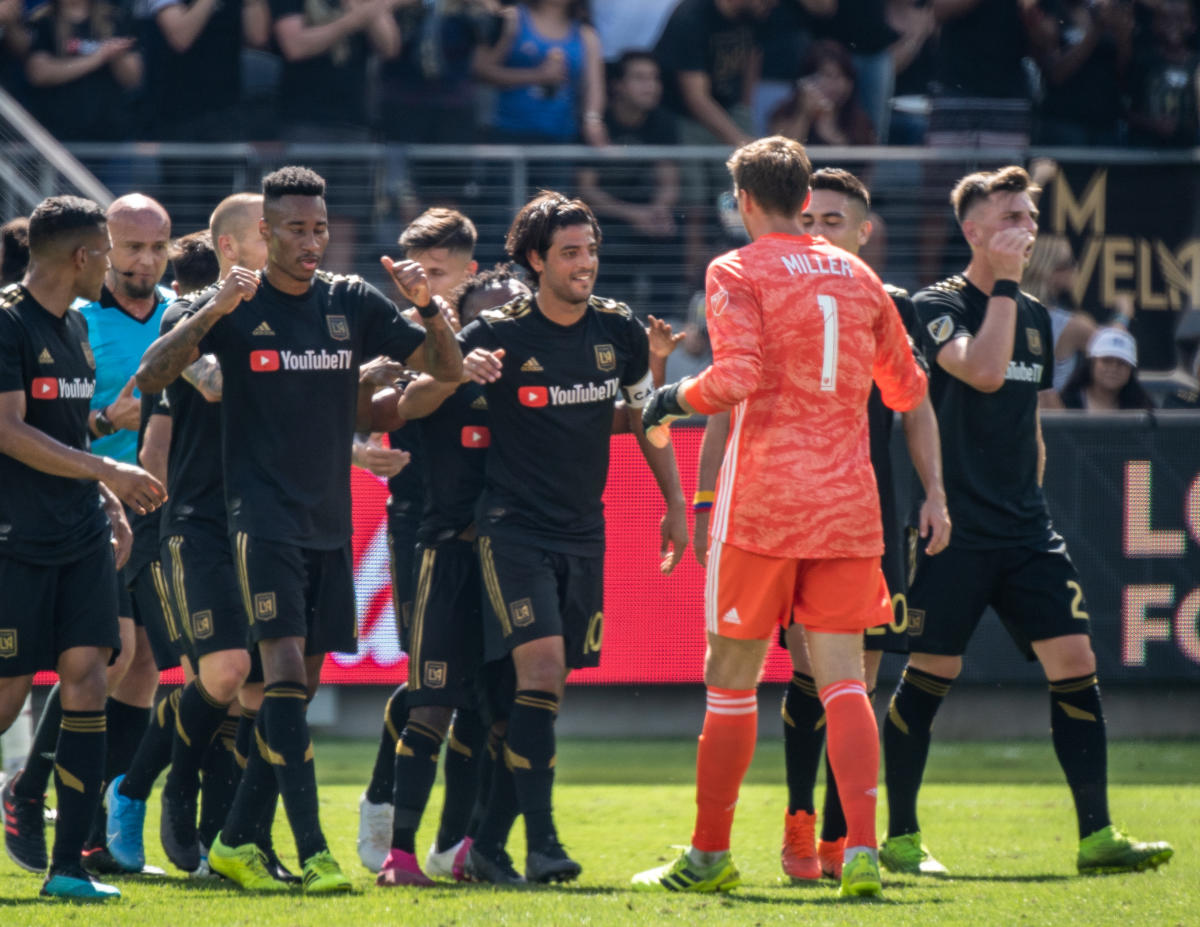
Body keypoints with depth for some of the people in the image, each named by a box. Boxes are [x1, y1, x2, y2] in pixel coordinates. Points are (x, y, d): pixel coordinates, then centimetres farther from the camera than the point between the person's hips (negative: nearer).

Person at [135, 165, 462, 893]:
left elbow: (448, 369, 9)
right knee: (284, 669, -16)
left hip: (331, 523, 5)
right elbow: (151, 376, -13)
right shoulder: (238, 305, -2)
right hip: (265, 518, -5)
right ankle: (312, 852, -21)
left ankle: (236, 839, 17)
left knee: (302, 685, 7)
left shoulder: (352, 302, 8)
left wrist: (427, 306, -11)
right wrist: (213, 312, -27)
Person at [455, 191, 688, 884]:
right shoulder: (498, 334, -8)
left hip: (583, 532, 5)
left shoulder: (620, 331, 4)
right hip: (514, 526, -5)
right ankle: (541, 843, -19)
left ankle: (489, 844, 13)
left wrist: (676, 505, 19)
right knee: (541, 663, -19)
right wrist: (462, 376, -22)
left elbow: (645, 416, 18)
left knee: (551, 683, 5)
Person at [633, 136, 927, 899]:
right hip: (848, 499, 4)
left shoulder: (738, 273, -4)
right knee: (842, 678, 0)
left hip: (763, 500, -4)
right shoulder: (859, 276, 12)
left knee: (732, 677, 6)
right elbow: (907, 389, 20)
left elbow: (737, 377, -18)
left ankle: (711, 855, 13)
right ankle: (863, 846, -16)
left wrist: (676, 398, 0)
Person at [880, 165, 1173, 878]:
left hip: (1024, 526, 6)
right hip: (955, 529, -6)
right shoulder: (937, 306, -6)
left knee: (1075, 660, -4)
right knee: (930, 675, -1)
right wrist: (1004, 284, -18)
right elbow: (982, 371, -25)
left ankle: (1097, 835, -4)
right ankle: (901, 838, 11)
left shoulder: (1036, 316, 16)